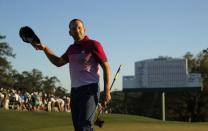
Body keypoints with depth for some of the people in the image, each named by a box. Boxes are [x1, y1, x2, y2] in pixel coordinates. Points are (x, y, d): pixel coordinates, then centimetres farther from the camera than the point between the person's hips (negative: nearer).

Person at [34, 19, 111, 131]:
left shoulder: (93, 45, -6)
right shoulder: (71, 48, 15)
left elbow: (106, 67, -8)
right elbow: (58, 62, 28)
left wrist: (107, 91, -16)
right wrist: (45, 48, 16)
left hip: (89, 90, -8)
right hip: (74, 91, 8)